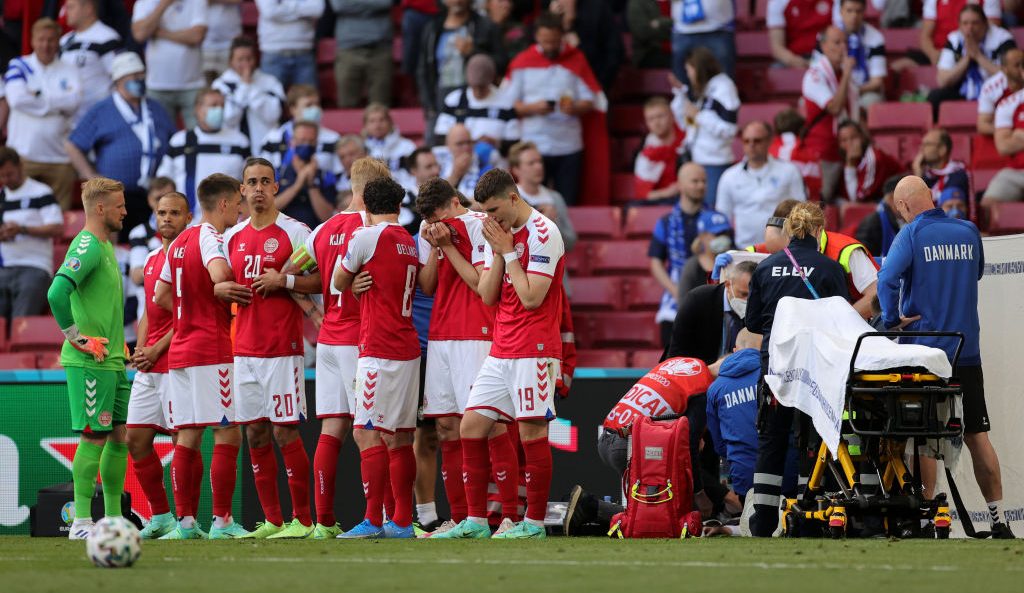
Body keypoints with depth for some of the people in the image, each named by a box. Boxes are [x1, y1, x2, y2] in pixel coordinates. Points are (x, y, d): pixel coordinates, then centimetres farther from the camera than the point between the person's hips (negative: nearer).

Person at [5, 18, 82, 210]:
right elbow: (17, 98, -10)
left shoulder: (69, 72, 11)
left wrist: (38, 96, -7)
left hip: (59, 156, 2)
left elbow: (74, 102, -6)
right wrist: (57, 104, -3)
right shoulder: (18, 66, 7)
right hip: (24, 156, -2)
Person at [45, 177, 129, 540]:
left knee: (120, 436, 10)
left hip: (112, 361, 9)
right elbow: (57, 293, -27)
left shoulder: (106, 246, 17)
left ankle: (114, 518, 15)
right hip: (89, 362, -9)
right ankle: (81, 522, -5)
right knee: (94, 437, -8)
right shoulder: (87, 246, -14)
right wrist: (78, 339, -20)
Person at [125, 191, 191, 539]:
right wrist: (140, 348, 7)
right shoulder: (152, 259, 19)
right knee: (136, 439, 6)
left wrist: (156, 350, -14)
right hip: (148, 367, 8)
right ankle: (160, 517, 15)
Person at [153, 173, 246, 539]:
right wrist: (238, 295, -11)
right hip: (213, 350, -8)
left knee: (188, 438, 7)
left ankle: (185, 521, 6)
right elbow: (219, 275, -30)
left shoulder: (180, 241, 17)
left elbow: (161, 296, 21)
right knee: (228, 435, -5)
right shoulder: (211, 238, -9)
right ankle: (222, 521, -7)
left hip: (180, 352, 8)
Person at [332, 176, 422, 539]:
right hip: (408, 349, 8)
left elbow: (339, 282, 3)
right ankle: (402, 521, 10)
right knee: (399, 438, 10)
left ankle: (373, 520, -14)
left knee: (367, 434, -8)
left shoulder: (367, 237, -8)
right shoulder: (412, 243, 13)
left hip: (378, 352, -8)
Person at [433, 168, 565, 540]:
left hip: (533, 351, -9)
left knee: (532, 432, -6)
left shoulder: (542, 234, -11)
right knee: (470, 427, 4)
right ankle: (475, 521, 8)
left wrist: (508, 251, -12)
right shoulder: (500, 234, 14)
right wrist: (498, 253, -2)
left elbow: (532, 297, -17)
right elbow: (487, 295, 10)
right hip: (501, 351, 9)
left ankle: (535, 523, 0)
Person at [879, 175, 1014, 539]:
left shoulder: (912, 235, -9)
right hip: (967, 351, 4)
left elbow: (887, 279, -22)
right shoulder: (969, 232, 5)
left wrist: (892, 320, -11)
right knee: (977, 434, 7)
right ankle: (998, 520, 5)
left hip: (924, 349, -4)